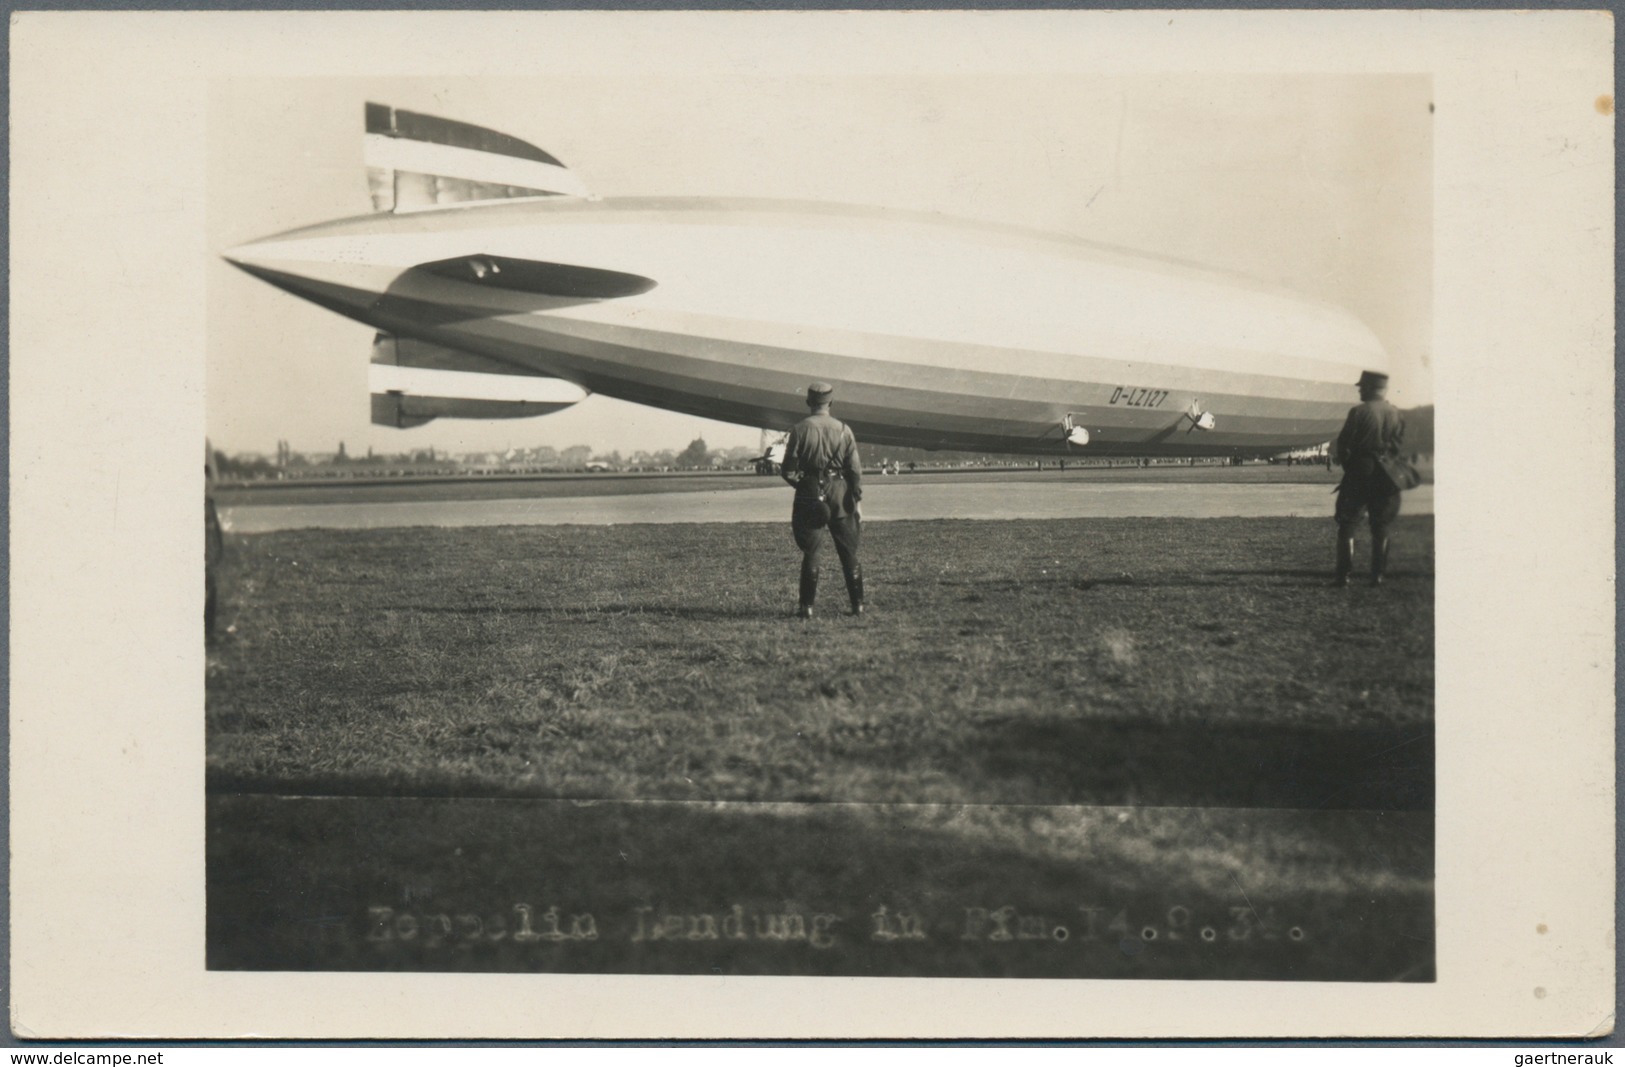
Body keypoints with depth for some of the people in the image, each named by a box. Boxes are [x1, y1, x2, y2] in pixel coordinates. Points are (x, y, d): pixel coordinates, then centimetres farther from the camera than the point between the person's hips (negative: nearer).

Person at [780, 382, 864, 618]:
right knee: (849, 552, 10)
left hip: (811, 493, -2)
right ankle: (857, 604, 12)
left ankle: (807, 606, 2)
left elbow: (788, 470, -5)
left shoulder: (800, 430, -5)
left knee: (810, 552, 4)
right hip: (840, 493, 2)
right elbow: (855, 470, -1)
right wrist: (857, 502, 3)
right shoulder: (844, 430, 0)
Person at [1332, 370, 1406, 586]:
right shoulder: (1396, 414, 4)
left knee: (1347, 526, 3)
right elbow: (1399, 445, 6)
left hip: (1359, 476, -4)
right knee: (1381, 529, 11)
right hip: (1386, 478, 4)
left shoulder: (1359, 412, -10)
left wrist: (1344, 460, 9)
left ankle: (1344, 575, -3)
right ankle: (1378, 575, 10)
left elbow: (1343, 444, -9)